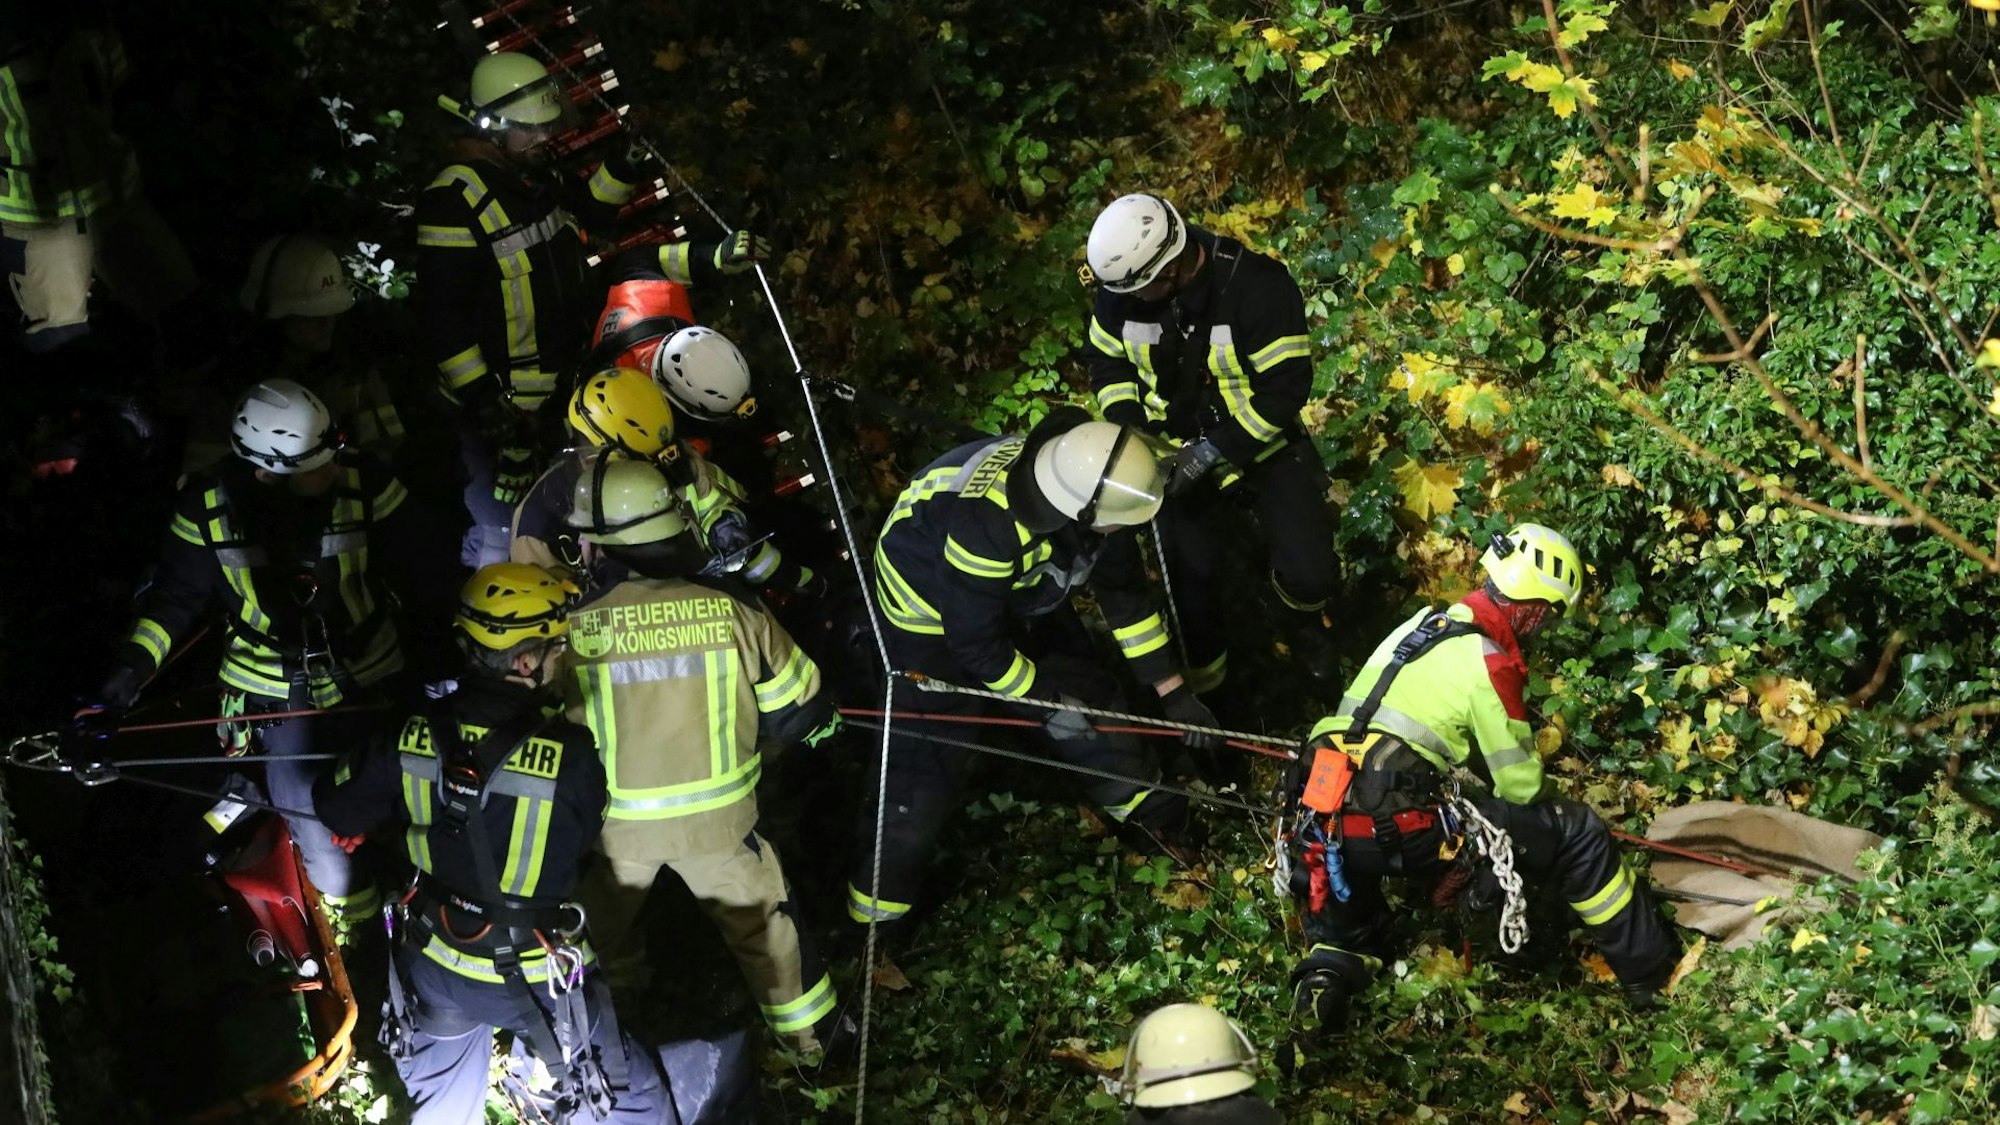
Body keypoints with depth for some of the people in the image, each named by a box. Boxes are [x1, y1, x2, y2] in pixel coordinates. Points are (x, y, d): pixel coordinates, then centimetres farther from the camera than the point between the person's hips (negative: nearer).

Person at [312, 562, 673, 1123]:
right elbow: (586, 841, -7)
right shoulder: (572, 756, -27)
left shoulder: (412, 736, -17)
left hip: (436, 963, 5)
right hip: (537, 975, -4)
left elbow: (336, 807, -1)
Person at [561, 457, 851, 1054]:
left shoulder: (571, 629, -20)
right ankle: (815, 1031, 38)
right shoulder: (733, 611, -16)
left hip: (613, 823, 0)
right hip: (718, 819, 1)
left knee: (599, 935, 27)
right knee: (761, 921, 24)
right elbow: (798, 714, -6)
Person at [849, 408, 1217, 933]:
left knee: (1084, 689, 9)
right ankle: (877, 901, 8)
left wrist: (1172, 690, -2)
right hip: (934, 609, -6)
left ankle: (1144, 805, 32)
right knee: (930, 756, -7)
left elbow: (1124, 590, -6)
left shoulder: (1086, 483, -23)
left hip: (1017, 590, 7)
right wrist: (1046, 701, -16)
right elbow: (976, 645, -28)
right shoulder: (987, 526, -43)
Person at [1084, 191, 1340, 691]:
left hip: (1262, 440, -3)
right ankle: (1205, 678, 28)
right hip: (1181, 451, 3)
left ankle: (1304, 623, 30)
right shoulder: (1121, 287, -15)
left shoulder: (1260, 287, -28)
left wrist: (1214, 451, -26)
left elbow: (1286, 387, -24)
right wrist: (1131, 430, -12)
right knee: (1191, 571, -2)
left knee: (1309, 572, -9)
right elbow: (1107, 361, 4)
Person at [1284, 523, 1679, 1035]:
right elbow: (1520, 783, 0)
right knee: (1578, 835, 5)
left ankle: (1326, 974, -3)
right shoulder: (1488, 661, -7)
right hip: (1401, 824, -7)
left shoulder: (1421, 624, 17)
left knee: (1352, 944, 30)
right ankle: (1649, 973, 13)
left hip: (1322, 825, 7)